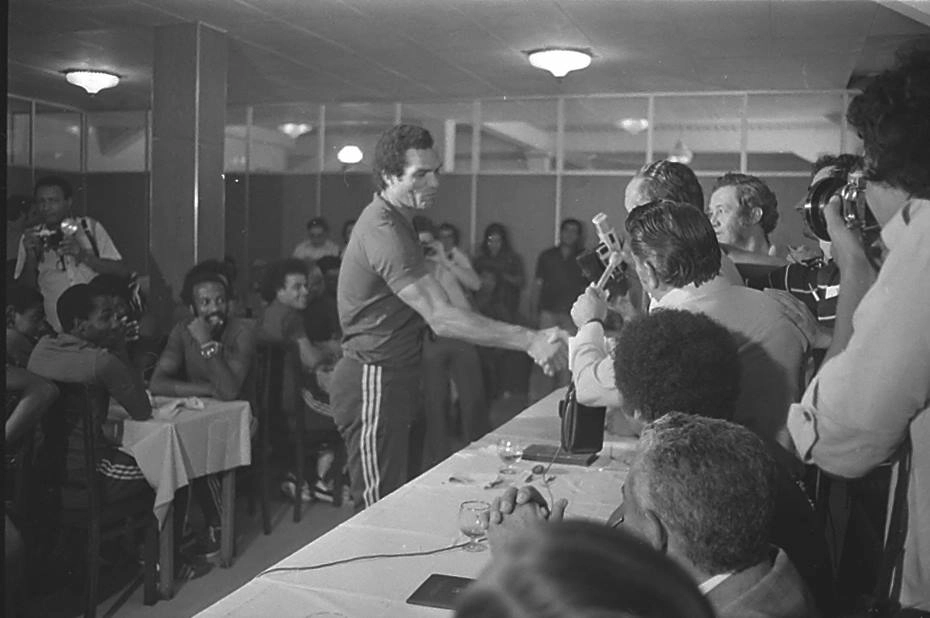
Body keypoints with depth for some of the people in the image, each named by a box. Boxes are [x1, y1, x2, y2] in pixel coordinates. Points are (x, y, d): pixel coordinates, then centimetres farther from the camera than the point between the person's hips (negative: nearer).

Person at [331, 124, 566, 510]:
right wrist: (528, 340, -34)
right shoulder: (384, 231, -22)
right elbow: (441, 318, -31)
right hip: (374, 385, -10)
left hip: (391, 380, 10)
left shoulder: (392, 222, 13)